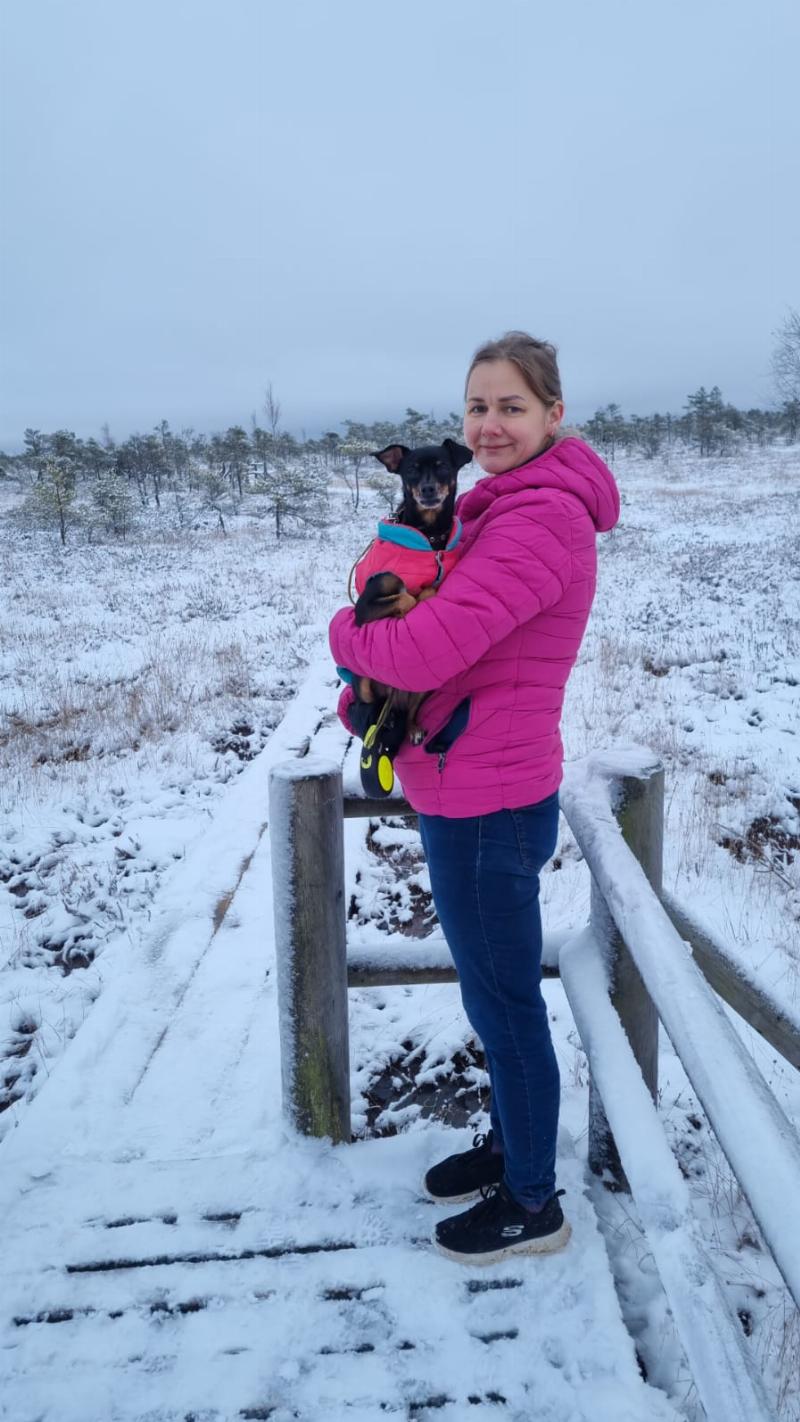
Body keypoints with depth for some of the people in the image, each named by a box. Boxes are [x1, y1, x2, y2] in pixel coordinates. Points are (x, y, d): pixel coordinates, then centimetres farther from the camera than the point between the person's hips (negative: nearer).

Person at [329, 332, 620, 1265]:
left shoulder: (542, 518, -22)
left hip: (486, 805, -10)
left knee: (504, 999, 7)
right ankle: (509, 1143, 45)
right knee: (494, 988, 23)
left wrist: (346, 633, -7)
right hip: (466, 793, 10)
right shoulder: (509, 510, 11)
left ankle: (532, 1205, 29)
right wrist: (366, 689, -1)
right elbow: (446, 628, 18)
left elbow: (428, 650, -30)